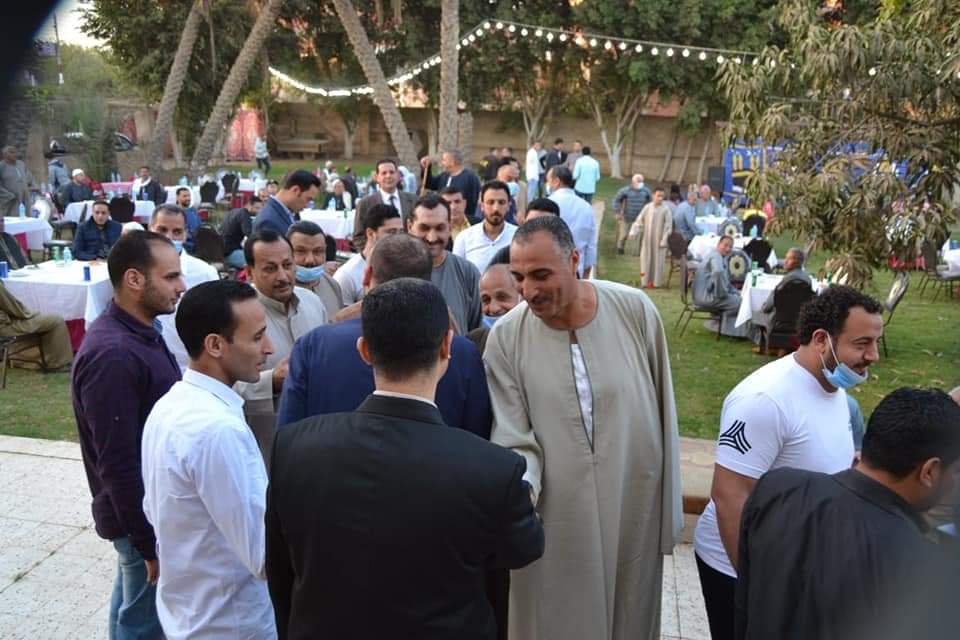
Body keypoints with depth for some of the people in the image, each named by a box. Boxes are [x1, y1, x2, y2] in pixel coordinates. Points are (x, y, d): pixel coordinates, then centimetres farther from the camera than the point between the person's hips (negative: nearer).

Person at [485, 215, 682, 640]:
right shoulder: (505, 338, -12)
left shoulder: (636, 311, -10)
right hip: (554, 519, -1)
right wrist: (520, 489, -30)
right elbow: (515, 440, -9)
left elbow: (663, 413, -1)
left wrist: (670, 509, 5)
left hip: (634, 509, 1)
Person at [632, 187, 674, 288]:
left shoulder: (665, 209, -10)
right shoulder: (647, 207, 0)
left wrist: (664, 240, -11)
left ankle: (656, 282, 13)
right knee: (646, 260, 7)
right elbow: (639, 220, 5)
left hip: (659, 240, -3)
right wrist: (633, 232, -7)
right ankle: (646, 281, 18)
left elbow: (668, 225, -9)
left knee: (657, 261, 3)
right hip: (647, 239, 3)